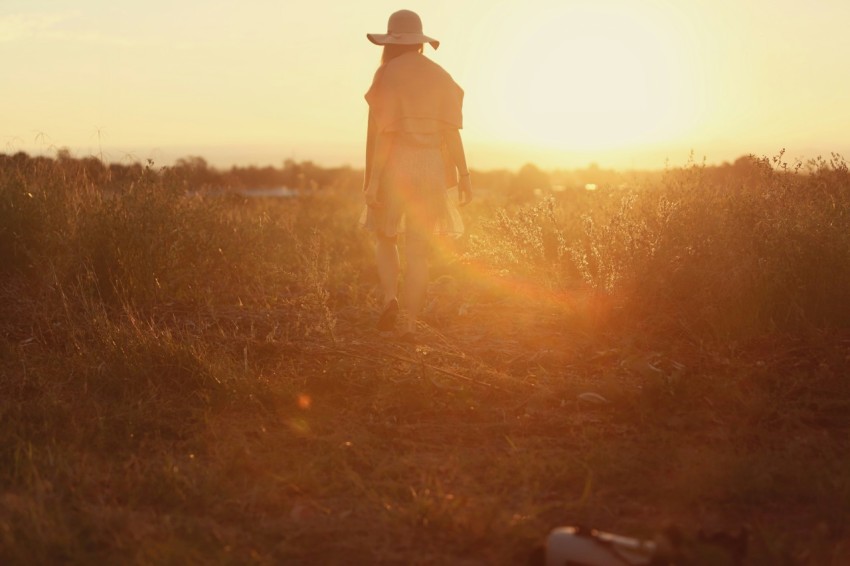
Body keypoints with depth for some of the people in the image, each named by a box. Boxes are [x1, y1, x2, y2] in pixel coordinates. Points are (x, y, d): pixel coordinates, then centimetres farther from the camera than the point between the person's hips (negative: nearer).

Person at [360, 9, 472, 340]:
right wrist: (463, 177, 1)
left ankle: (389, 297, -4)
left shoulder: (386, 74, -6)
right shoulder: (441, 77, 6)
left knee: (386, 238, 19)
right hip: (431, 168, 3)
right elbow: (451, 130, 0)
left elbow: (377, 130, -11)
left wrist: (370, 180, -11)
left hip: (394, 167, -3)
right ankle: (410, 324, 2)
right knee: (418, 251, 7)